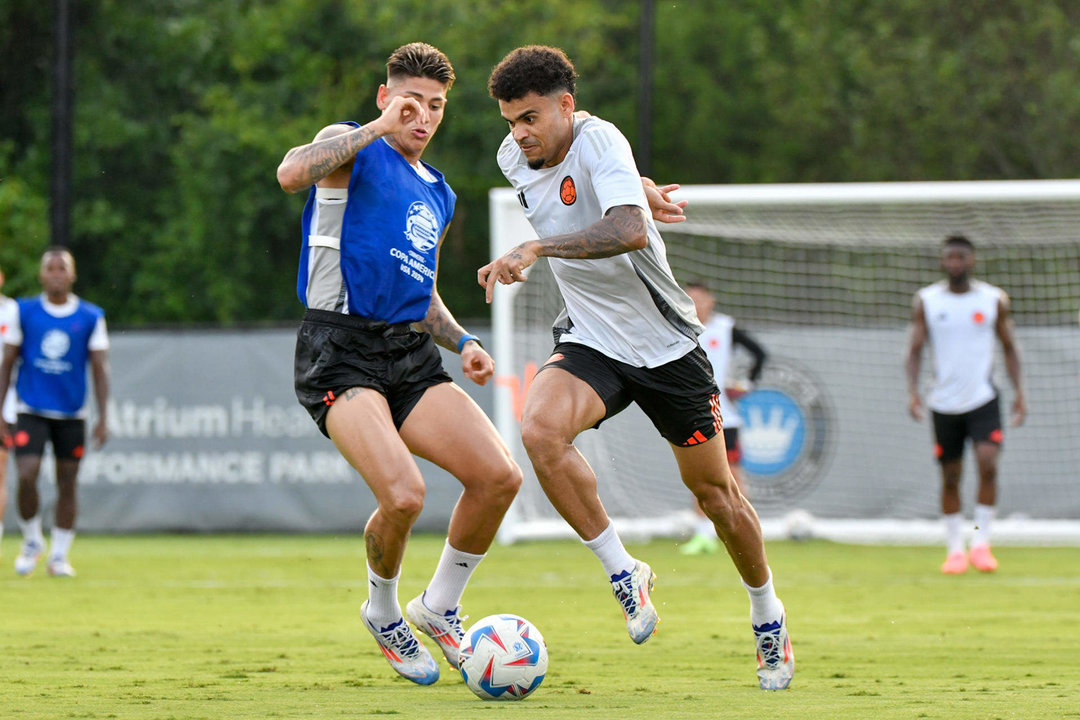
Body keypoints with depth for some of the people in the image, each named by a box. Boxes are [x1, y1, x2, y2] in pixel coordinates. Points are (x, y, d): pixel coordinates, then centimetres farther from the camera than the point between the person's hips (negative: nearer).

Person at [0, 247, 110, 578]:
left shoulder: (91, 317, 1)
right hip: (31, 411, -1)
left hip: (72, 414, 1)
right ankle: (32, 541, 8)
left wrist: (103, 418, -3)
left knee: (67, 485, 4)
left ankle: (59, 555, 17)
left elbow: (100, 368, 3)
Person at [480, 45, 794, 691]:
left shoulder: (600, 142, -23)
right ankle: (624, 574, -14)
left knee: (713, 489, 7)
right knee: (540, 430, -28)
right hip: (590, 342, 4)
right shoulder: (515, 158, -3)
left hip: (665, 341, -4)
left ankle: (768, 614, 32)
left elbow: (629, 230, -41)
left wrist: (538, 249, -48)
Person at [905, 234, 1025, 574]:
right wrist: (912, 390, -12)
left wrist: (1019, 390, 3)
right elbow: (914, 349, 2)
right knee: (950, 476, 4)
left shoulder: (994, 300, 4)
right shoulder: (925, 301, 3)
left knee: (988, 463, -18)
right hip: (944, 402, 1)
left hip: (983, 398, -1)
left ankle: (981, 543, -9)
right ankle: (955, 549, 16)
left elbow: (1009, 347, 11)